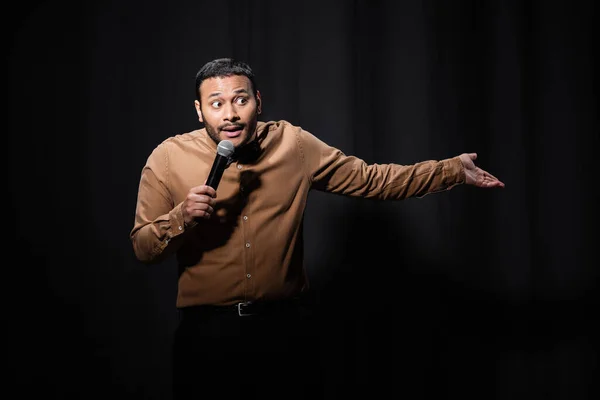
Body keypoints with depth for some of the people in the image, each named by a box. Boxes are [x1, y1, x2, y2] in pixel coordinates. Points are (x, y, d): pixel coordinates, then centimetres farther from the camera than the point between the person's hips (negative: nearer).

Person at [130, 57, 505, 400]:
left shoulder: (294, 145, -1)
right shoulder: (169, 158, -5)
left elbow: (370, 179, 6)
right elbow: (143, 248, -2)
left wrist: (452, 170, 3)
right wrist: (181, 217, -22)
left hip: (287, 324, 1)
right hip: (206, 330, -1)